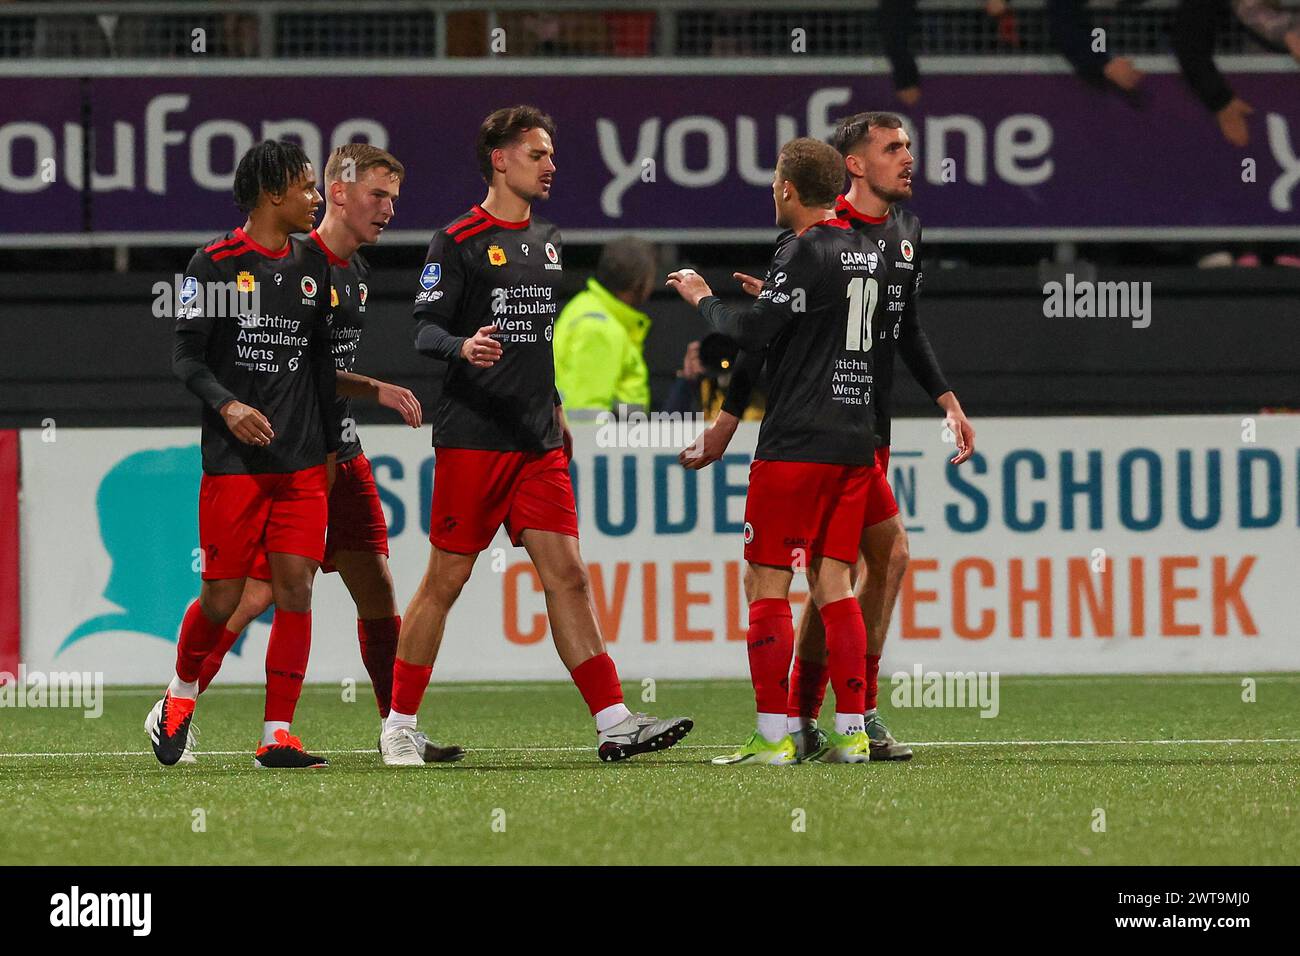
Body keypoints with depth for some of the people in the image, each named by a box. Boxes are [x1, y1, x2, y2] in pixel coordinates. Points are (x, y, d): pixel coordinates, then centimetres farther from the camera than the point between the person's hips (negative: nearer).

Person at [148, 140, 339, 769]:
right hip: (232, 459, -5)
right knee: (221, 597, -3)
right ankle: (180, 697, 26)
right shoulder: (214, 264, -4)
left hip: (302, 461, 5)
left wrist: (331, 444, 17)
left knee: (295, 590, -6)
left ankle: (277, 736, -4)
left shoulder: (312, 264, 13)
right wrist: (227, 406, -23)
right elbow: (186, 356, -6)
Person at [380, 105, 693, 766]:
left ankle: (614, 723, -6)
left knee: (567, 576, -1)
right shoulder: (459, 241, -5)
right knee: (446, 580, -2)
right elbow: (424, 330, -9)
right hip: (471, 438, -6)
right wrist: (463, 348, -29)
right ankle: (399, 727, 8)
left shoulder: (547, 240, 17)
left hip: (538, 440, 6)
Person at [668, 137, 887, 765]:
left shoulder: (804, 251, -11)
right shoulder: (869, 255, 13)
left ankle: (773, 736, -7)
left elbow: (751, 334, -15)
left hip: (796, 445, -8)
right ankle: (852, 731, 3)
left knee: (767, 584, -3)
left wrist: (704, 299, 2)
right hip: (856, 442, 8)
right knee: (833, 584, 9)